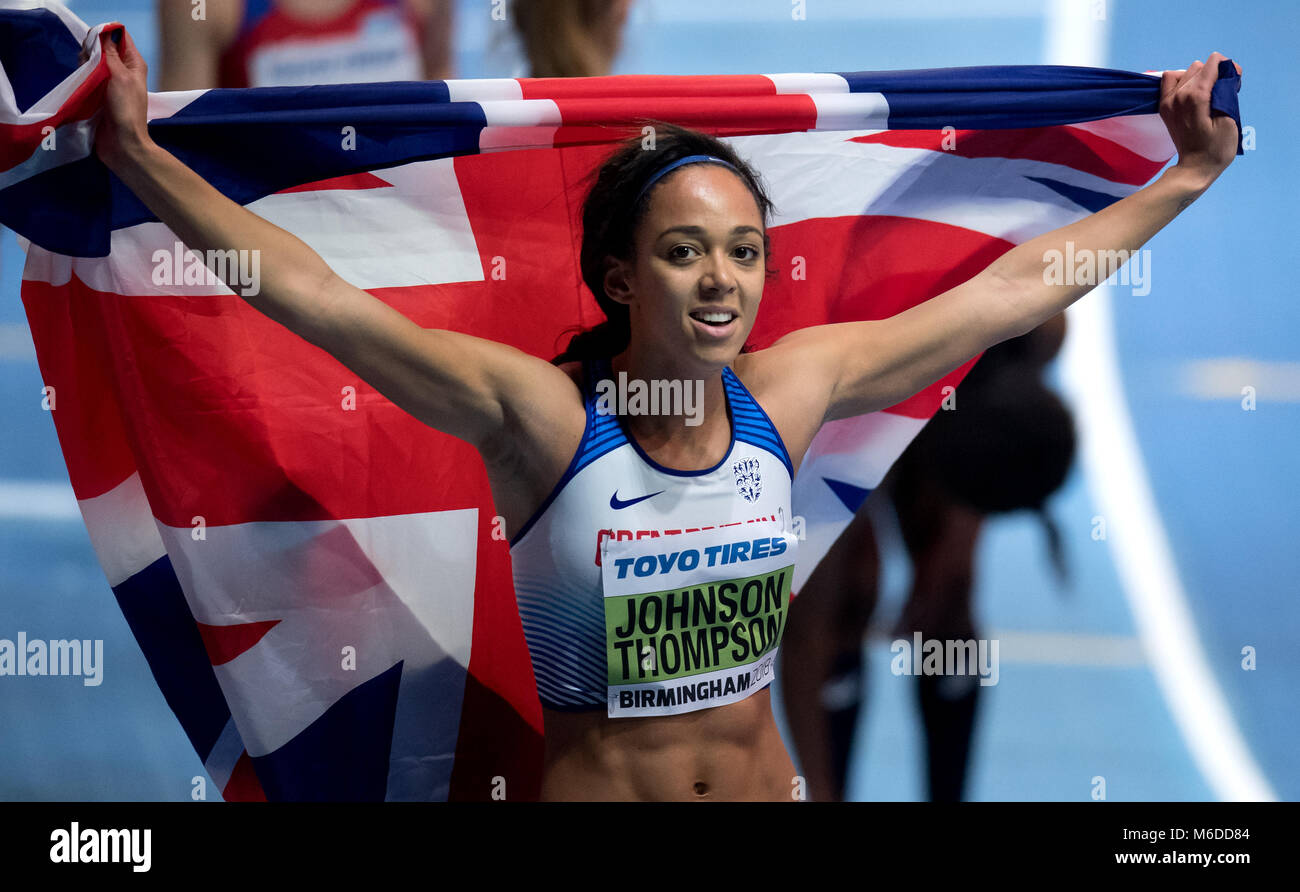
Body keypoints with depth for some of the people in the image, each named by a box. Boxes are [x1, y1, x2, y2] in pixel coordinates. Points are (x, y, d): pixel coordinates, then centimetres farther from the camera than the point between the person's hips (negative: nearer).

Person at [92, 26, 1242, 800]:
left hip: (767, 783, 4)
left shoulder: (789, 388, -2)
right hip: (588, 786, -4)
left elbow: (1016, 286, 8)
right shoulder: (543, 415, -14)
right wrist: (141, 159, -27)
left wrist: (1192, 171, 14)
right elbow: (311, 292, -19)